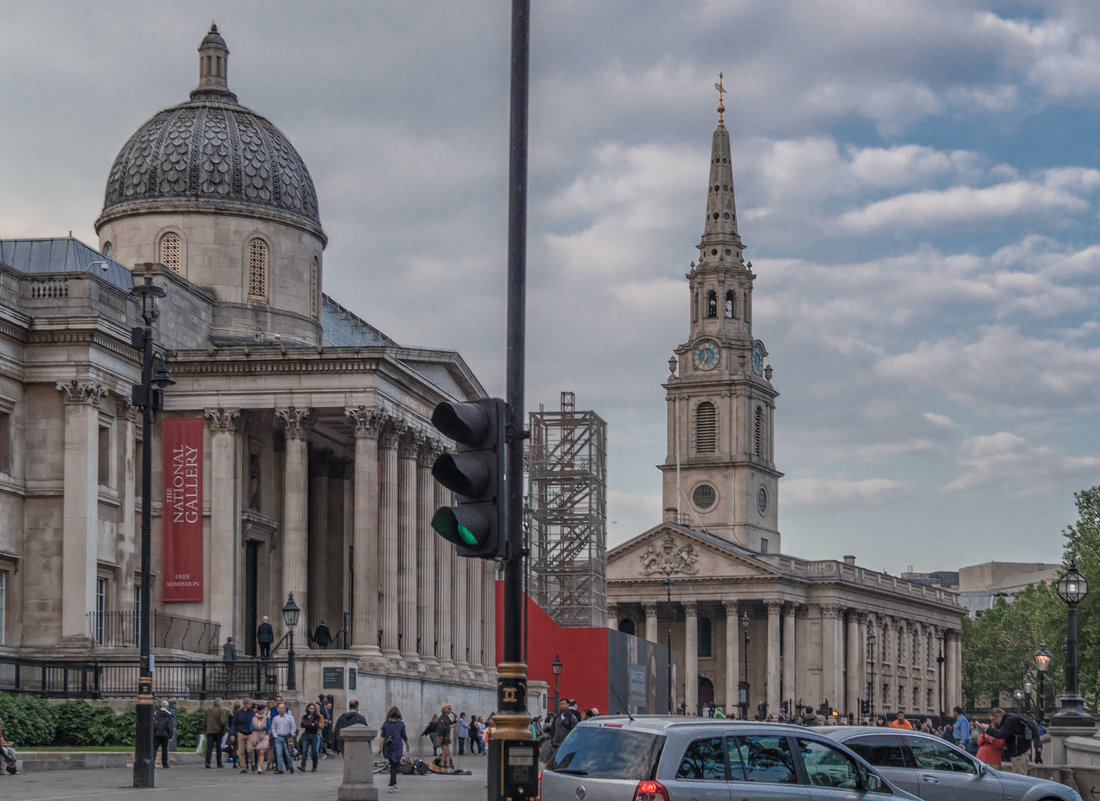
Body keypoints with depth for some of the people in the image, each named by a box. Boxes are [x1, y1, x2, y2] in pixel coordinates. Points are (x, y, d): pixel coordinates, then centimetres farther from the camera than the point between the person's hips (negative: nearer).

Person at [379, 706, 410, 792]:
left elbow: (382, 736, -3)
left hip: (388, 746, 3)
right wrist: (407, 744, 18)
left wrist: (380, 747, -3)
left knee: (393, 765, 20)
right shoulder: (401, 724, -4)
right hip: (397, 746, -3)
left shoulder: (385, 723, 2)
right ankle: (392, 785, -10)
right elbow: (404, 736, 1)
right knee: (394, 766, -2)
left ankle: (394, 783, 20)